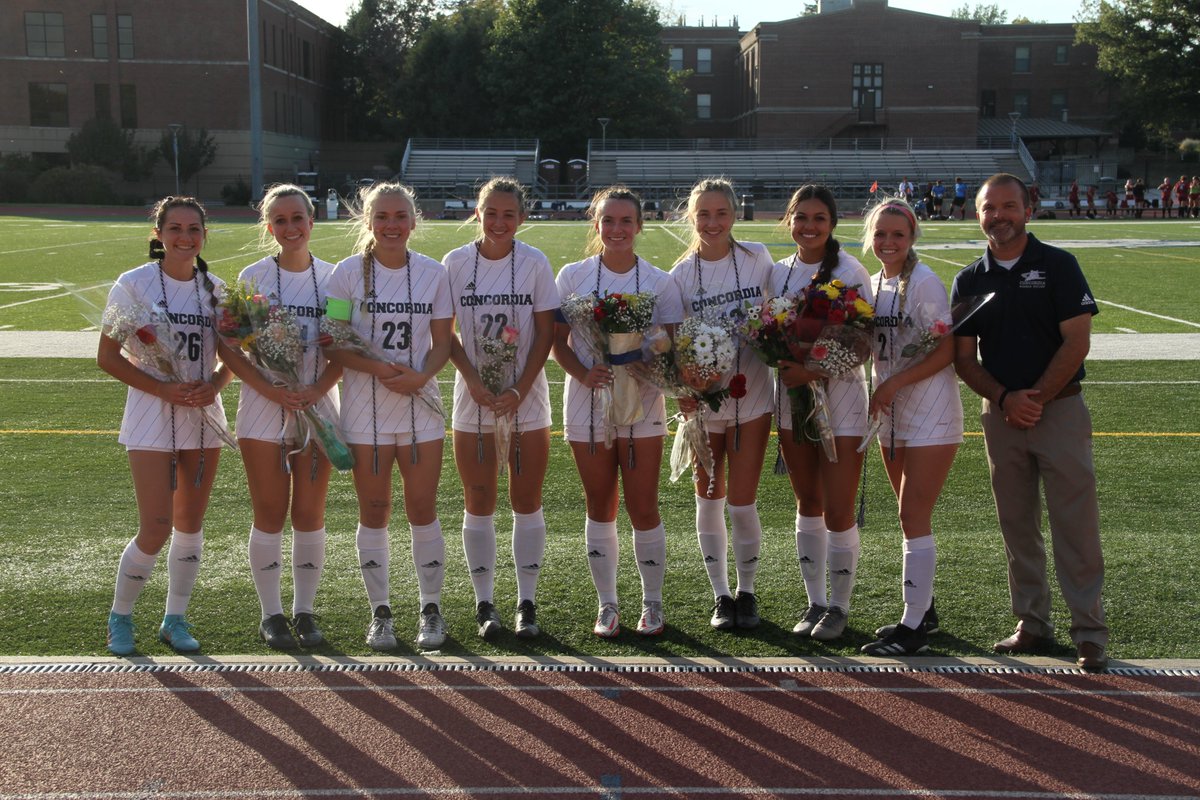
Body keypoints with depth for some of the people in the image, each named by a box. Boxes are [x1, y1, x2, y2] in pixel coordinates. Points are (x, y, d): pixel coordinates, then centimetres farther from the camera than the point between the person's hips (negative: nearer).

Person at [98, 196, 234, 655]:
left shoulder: (215, 288, 6)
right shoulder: (134, 284, -6)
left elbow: (231, 356, 12)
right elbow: (107, 356, -6)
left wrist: (214, 385, -10)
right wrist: (164, 389, -17)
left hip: (203, 419, 4)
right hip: (151, 423, -4)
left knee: (190, 524, 10)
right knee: (155, 529, -8)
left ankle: (175, 620, 24)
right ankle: (119, 618, 15)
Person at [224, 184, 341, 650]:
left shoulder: (333, 277, 4)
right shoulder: (252, 277, -1)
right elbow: (232, 348, -4)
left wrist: (318, 388, -13)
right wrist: (271, 390, -17)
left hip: (317, 408, 2)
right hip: (263, 412, -1)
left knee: (310, 515, 6)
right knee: (270, 516, 3)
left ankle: (304, 611, 19)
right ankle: (271, 614, 16)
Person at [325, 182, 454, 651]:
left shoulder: (432, 273, 3)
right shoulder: (348, 273, -2)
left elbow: (443, 341, 4)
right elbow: (333, 345, -4)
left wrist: (421, 374, -16)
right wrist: (377, 368, -20)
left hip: (422, 406, 1)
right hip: (365, 410, -1)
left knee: (423, 510, 3)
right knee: (374, 513, 5)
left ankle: (431, 609, 17)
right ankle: (380, 613, 18)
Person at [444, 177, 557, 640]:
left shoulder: (534, 263, -3)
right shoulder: (456, 263, -1)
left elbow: (545, 333, -3)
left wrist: (520, 390, -12)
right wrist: (473, 381, -12)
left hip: (527, 398, 0)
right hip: (473, 396, 1)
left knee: (527, 502, 4)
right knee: (478, 503, 5)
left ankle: (526, 603, 14)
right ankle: (484, 602, 16)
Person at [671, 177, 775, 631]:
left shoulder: (757, 258, -2)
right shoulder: (681, 275, -3)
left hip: (753, 394, -1)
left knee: (742, 502, -1)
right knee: (709, 500, 10)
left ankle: (746, 593, 20)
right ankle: (720, 595, 25)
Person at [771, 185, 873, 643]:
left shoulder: (850, 272, -8)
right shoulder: (779, 272, 7)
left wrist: (816, 371, -24)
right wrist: (782, 362, -10)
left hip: (840, 396, -5)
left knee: (838, 512, -3)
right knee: (807, 506, 12)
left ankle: (839, 607, 14)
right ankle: (814, 602, 24)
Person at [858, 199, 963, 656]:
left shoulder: (924, 283, -13)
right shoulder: (873, 284, 10)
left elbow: (945, 351, -17)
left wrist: (893, 384, -20)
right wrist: (877, 394, -1)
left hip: (930, 415, -8)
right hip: (891, 415, 8)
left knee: (914, 519, -8)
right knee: (912, 518, 15)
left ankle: (913, 628, -2)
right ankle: (923, 608, 27)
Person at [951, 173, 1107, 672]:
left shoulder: (1058, 265, -1)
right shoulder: (970, 281, 9)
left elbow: (1077, 341, -7)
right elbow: (964, 358, 7)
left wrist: (1036, 398, -11)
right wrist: (1005, 398, -9)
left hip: (1060, 408, -4)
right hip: (1000, 415, 4)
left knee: (1076, 525, -5)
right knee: (1017, 527, 8)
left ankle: (1090, 632, 2)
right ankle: (1032, 625, 18)